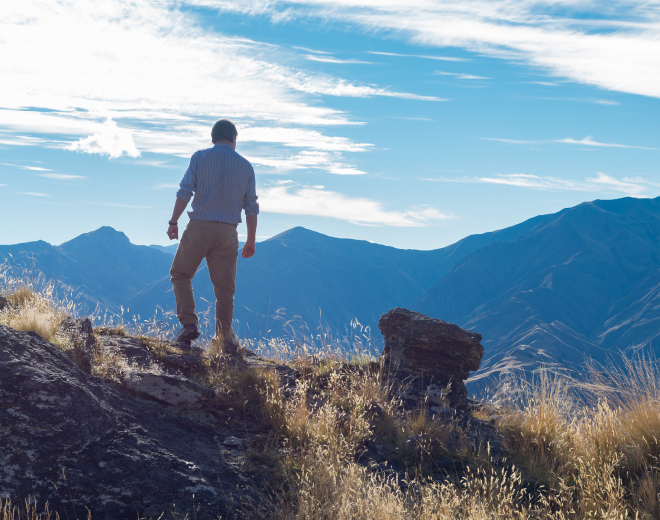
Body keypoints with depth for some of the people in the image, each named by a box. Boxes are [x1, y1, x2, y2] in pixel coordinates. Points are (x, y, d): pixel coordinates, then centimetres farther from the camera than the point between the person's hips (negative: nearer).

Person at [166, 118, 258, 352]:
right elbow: (251, 207, 7)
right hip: (227, 232, 2)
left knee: (180, 274, 15)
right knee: (225, 288, 8)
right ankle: (225, 338, 7)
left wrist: (174, 222, -2)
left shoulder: (200, 157, 3)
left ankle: (189, 323, 0)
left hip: (199, 227, -2)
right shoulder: (245, 165, 9)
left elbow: (185, 191, -6)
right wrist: (251, 241, 13)